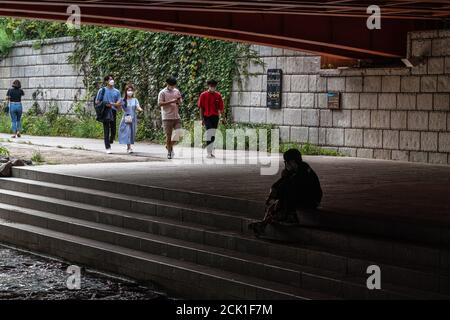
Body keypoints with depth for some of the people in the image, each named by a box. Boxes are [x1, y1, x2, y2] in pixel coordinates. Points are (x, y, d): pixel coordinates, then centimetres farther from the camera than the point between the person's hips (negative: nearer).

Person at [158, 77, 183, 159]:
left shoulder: (177, 91, 13)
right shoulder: (162, 92, -3)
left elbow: (180, 100, 24)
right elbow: (160, 103, -11)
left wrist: (179, 101, -2)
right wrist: (171, 101, -19)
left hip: (176, 116, 5)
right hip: (167, 117, -5)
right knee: (168, 135, -1)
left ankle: (169, 146, 23)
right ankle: (169, 151, 11)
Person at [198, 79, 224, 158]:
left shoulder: (218, 95, 7)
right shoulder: (203, 95, 0)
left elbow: (220, 107, 9)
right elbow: (201, 107, 1)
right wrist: (202, 118, -4)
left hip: (215, 117, 3)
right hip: (207, 117, -3)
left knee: (213, 135, 8)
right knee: (209, 133, -14)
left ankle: (211, 151, 18)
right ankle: (209, 152, -12)